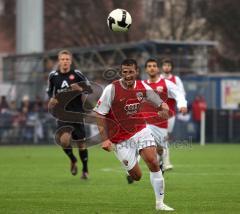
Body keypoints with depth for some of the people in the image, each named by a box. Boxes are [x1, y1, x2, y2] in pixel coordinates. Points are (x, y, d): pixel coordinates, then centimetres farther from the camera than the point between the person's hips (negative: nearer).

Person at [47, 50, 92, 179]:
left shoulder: (77, 74, -4)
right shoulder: (53, 76, 3)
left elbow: (89, 88, 0)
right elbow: (50, 91, 18)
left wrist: (80, 89, -19)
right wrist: (51, 99, -2)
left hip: (77, 113, -1)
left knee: (80, 142, 6)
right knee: (64, 140, -20)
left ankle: (85, 170, 26)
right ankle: (73, 160, 12)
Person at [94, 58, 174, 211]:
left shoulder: (143, 88, -4)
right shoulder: (112, 89, -15)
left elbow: (160, 103, 7)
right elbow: (100, 114, -11)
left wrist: (164, 108, -18)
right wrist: (105, 139, -17)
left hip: (141, 131, 3)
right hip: (120, 139, -3)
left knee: (153, 163, -16)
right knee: (136, 176, -1)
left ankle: (160, 203, -4)